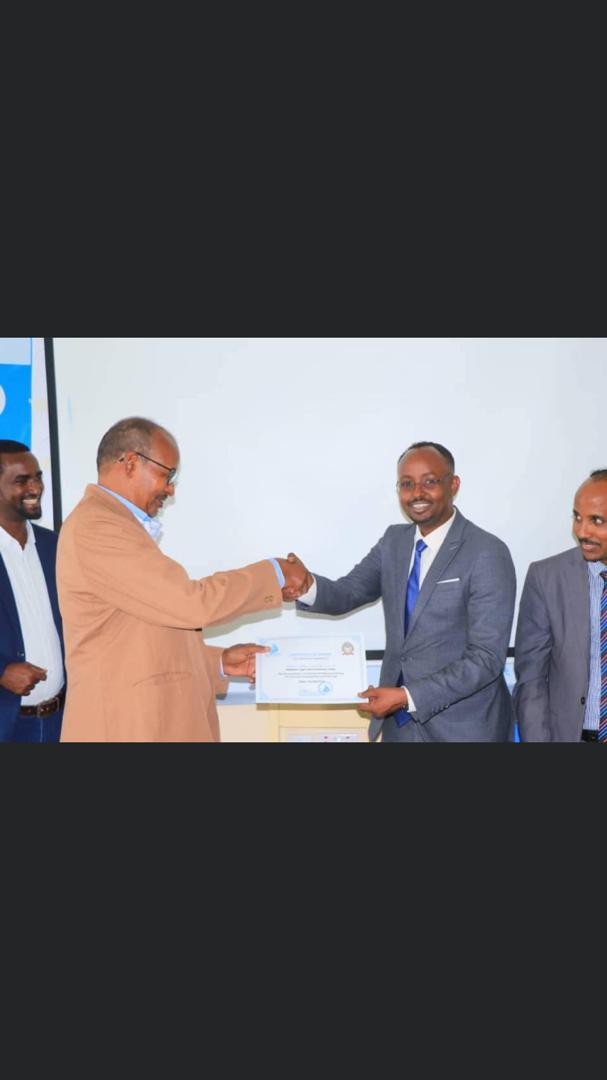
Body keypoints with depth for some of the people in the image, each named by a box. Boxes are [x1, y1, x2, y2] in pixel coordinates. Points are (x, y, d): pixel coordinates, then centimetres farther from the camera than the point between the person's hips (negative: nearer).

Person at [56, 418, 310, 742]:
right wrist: (273, 574, -9)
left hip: (147, 720, 9)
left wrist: (219, 662, 9)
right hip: (129, 726, -9)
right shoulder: (96, 527, -16)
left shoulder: (114, 524, 16)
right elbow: (191, 604, -21)